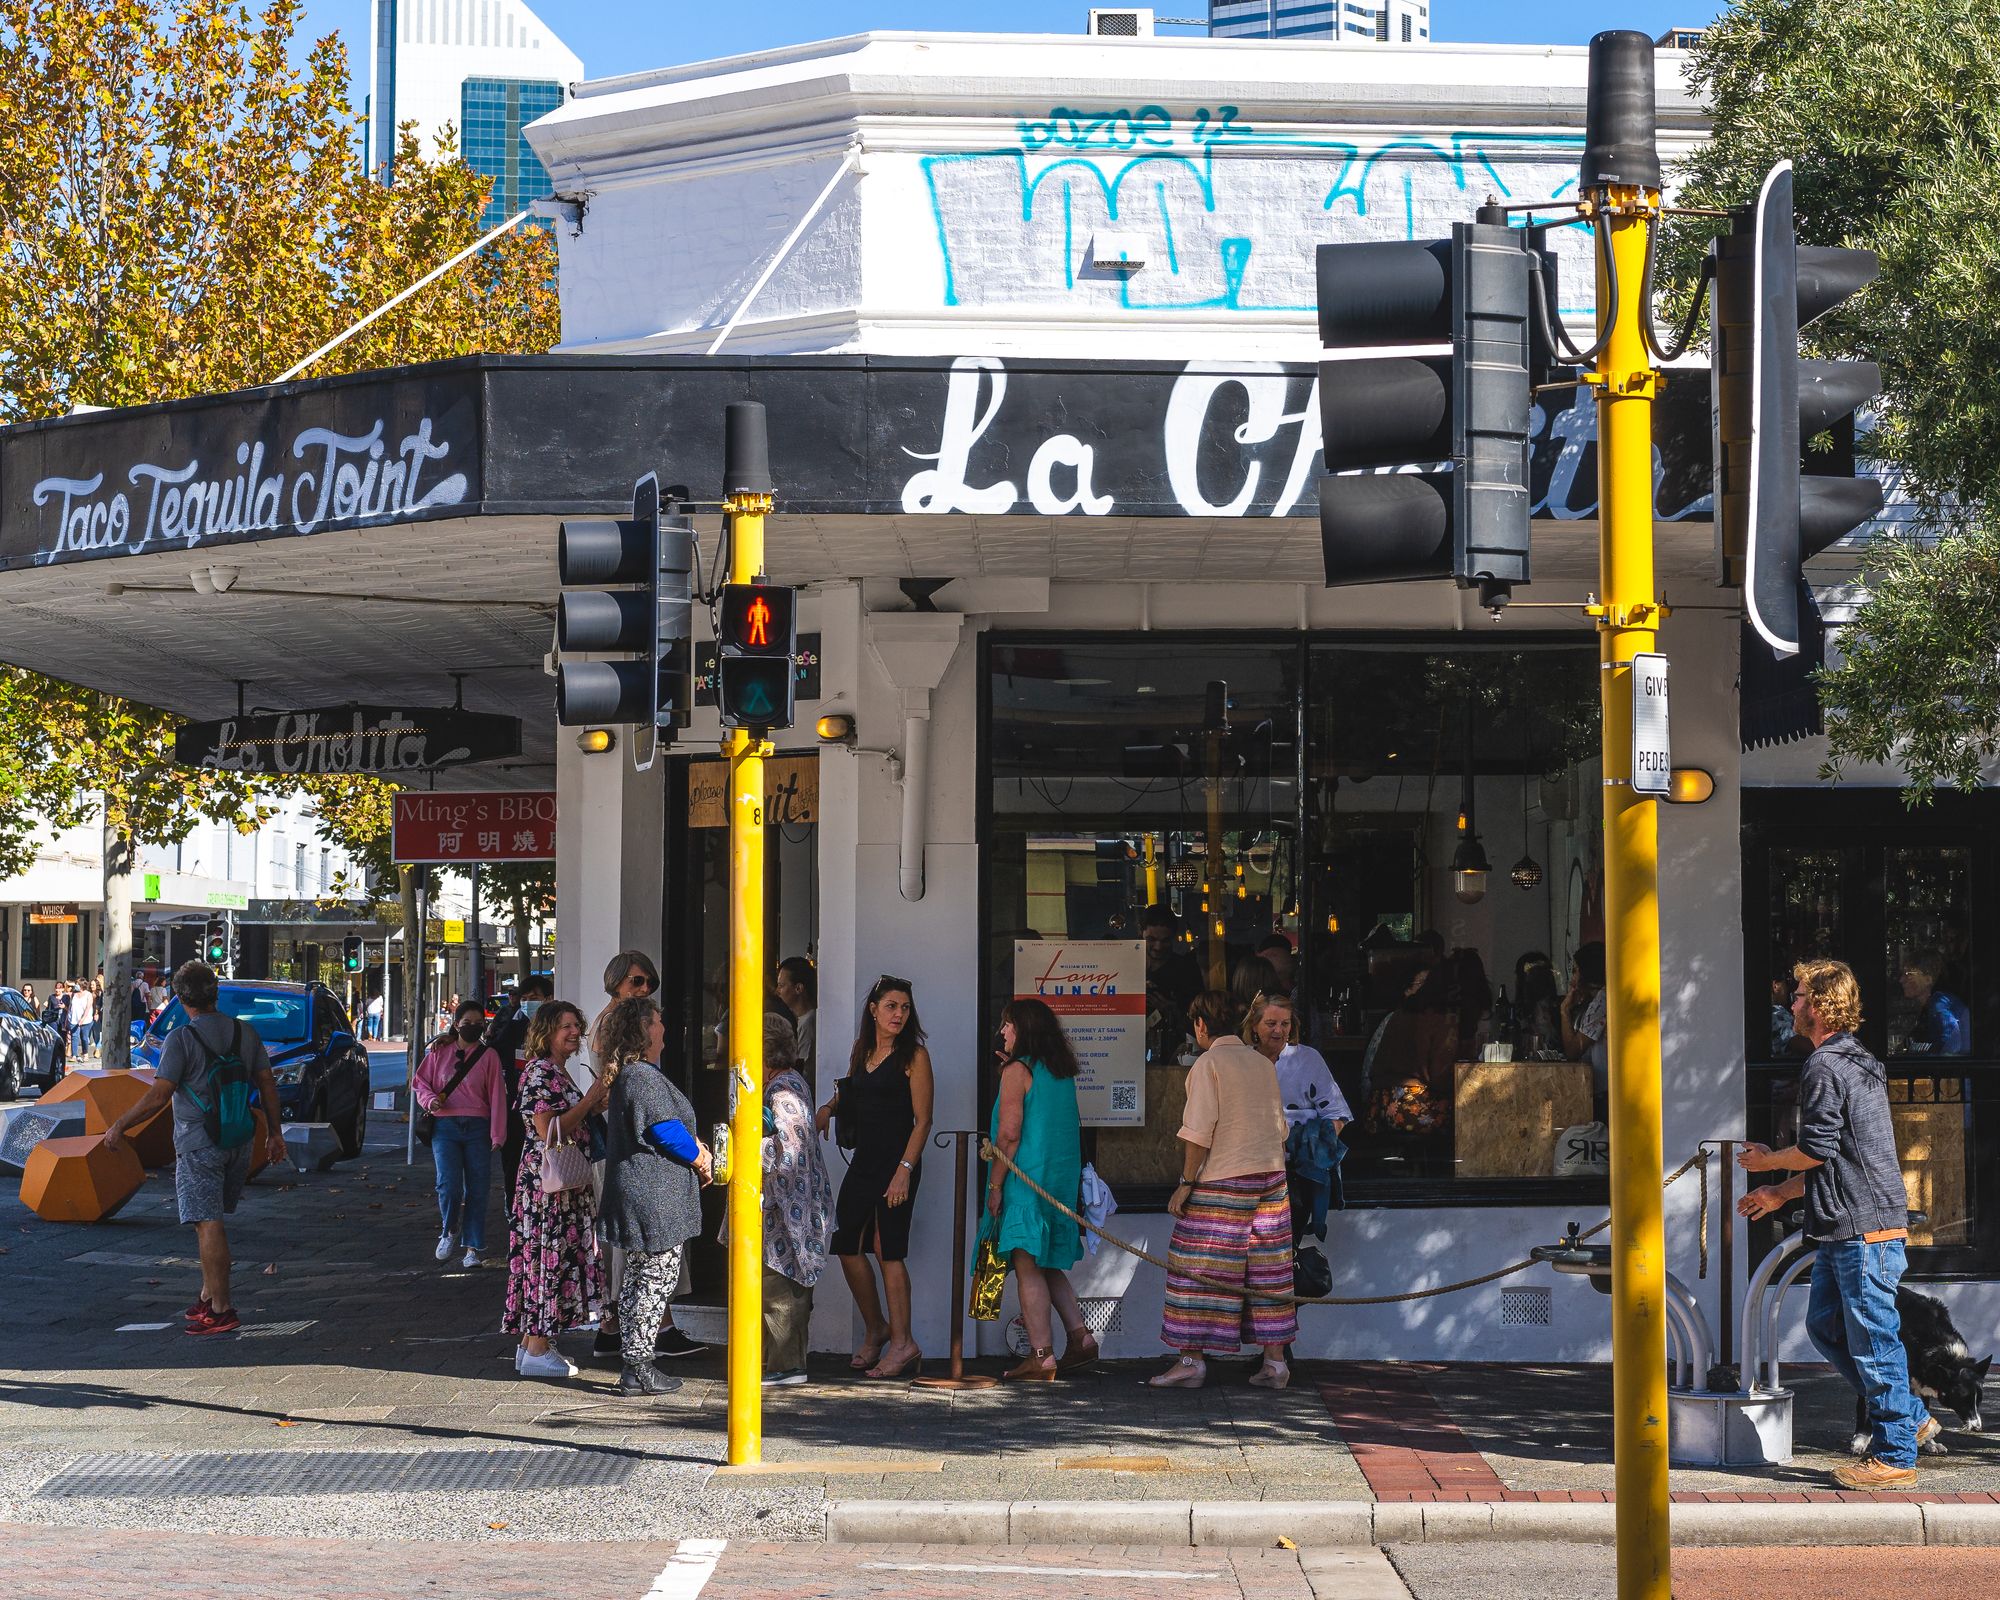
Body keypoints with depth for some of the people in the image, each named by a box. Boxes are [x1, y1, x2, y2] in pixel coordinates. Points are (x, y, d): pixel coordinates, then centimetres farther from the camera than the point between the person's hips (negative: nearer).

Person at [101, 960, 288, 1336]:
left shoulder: (181, 1040, -12)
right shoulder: (245, 1033, 5)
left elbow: (157, 1096, -16)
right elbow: (267, 1085, 8)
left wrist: (118, 1126, -5)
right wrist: (274, 1132, 18)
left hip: (199, 1146, -6)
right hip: (239, 1143, 6)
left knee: (208, 1224, -6)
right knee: (211, 1221, 18)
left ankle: (221, 1309, -8)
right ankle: (208, 1295, 22)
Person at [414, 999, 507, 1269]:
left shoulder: (489, 1055, 5)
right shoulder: (439, 1052, 8)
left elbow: (497, 1096, 2)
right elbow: (420, 1082, 14)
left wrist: (497, 1135, -4)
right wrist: (429, 1099, -8)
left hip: (477, 1127, 0)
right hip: (445, 1126, 0)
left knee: (476, 1189, 1)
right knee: (448, 1184, -13)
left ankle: (474, 1247, 10)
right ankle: (449, 1232, 14)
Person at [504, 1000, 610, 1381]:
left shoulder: (559, 1073, 16)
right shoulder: (538, 1073, -14)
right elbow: (548, 1131, -20)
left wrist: (596, 1105, 6)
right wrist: (590, 1099, -18)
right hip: (545, 1175, -10)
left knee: (551, 1254, 11)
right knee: (548, 1253, -8)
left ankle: (532, 1342, 16)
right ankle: (537, 1350, -4)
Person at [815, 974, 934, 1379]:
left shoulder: (914, 1056, -7)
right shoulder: (861, 1052, 12)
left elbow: (922, 1120, -10)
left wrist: (905, 1169, -18)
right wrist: (828, 1107, 9)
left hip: (896, 1163, -7)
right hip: (862, 1163, 7)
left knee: (887, 1249, -8)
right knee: (847, 1246, 6)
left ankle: (902, 1343, -3)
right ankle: (875, 1328, 23)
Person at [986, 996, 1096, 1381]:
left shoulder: (1017, 1071, -9)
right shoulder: (1063, 1072, 12)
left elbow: (1009, 1135, -15)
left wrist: (995, 1186, -8)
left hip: (1026, 1181, -8)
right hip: (1062, 1181, 8)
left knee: (1027, 1267, -6)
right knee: (1048, 1266, 17)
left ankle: (1041, 1356, -10)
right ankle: (1080, 1338, 7)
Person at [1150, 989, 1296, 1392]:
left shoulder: (1208, 1063, -8)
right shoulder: (1263, 1064, 12)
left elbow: (1199, 1132, -14)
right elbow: (1279, 1128, 15)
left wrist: (1186, 1184, -11)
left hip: (1222, 1180, -7)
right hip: (1269, 1176, 7)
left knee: (1199, 1268, -1)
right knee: (1265, 1268, 8)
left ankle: (1191, 1359, -3)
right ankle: (1274, 1360, 8)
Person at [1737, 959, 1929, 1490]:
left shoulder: (1825, 1067, -14)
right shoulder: (1855, 1063, 19)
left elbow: (1816, 1149, -17)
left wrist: (1767, 1160, 2)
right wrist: (1782, 1192, 25)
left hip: (1864, 1228, -10)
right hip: (1844, 1229, 10)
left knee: (1872, 1338, -4)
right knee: (1825, 1325, 16)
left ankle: (1895, 1457, 2)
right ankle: (1909, 1416, 22)